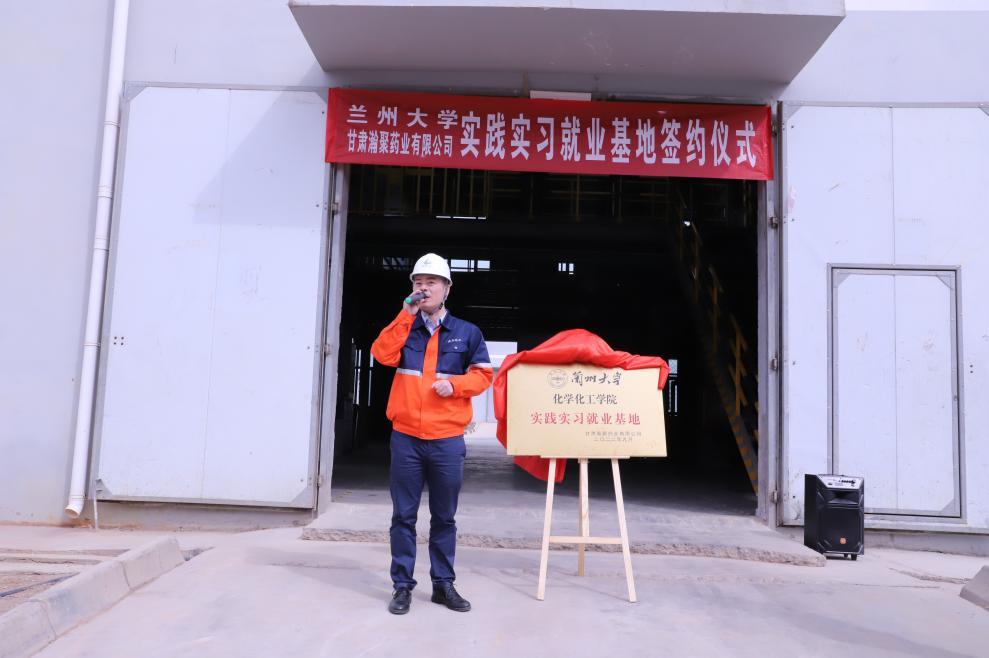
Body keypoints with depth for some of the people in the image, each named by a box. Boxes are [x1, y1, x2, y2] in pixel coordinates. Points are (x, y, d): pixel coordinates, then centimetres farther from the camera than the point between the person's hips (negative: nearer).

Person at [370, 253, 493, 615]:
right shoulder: (403, 327, 9)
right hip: (405, 438, 0)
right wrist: (406, 315, -12)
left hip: (447, 441, 0)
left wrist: (454, 384, -13)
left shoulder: (467, 332, 6)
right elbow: (383, 354, -10)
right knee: (403, 515, 6)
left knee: (444, 517, 10)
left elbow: (483, 375, 5)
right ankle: (402, 585, 16)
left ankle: (443, 584, 22)